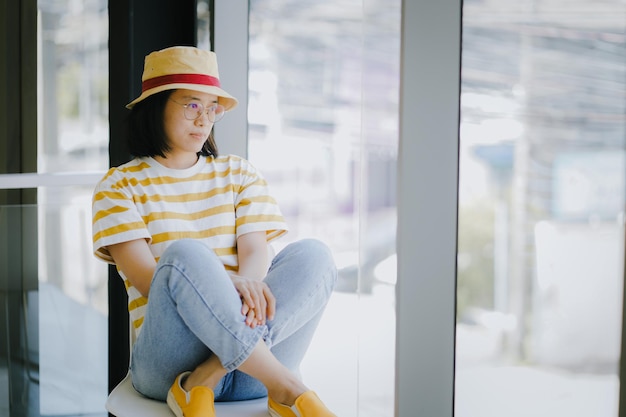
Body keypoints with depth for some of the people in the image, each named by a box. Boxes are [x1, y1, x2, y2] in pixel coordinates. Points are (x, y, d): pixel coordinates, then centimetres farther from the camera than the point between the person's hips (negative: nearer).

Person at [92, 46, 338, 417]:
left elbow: (255, 251, 4)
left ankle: (202, 383, -29)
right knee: (184, 253, -32)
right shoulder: (120, 186, 9)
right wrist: (223, 285, -25)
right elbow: (146, 278, -5)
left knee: (312, 254, -22)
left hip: (251, 365, 3)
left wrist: (247, 287, -22)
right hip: (167, 368, -3)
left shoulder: (240, 174, 20)